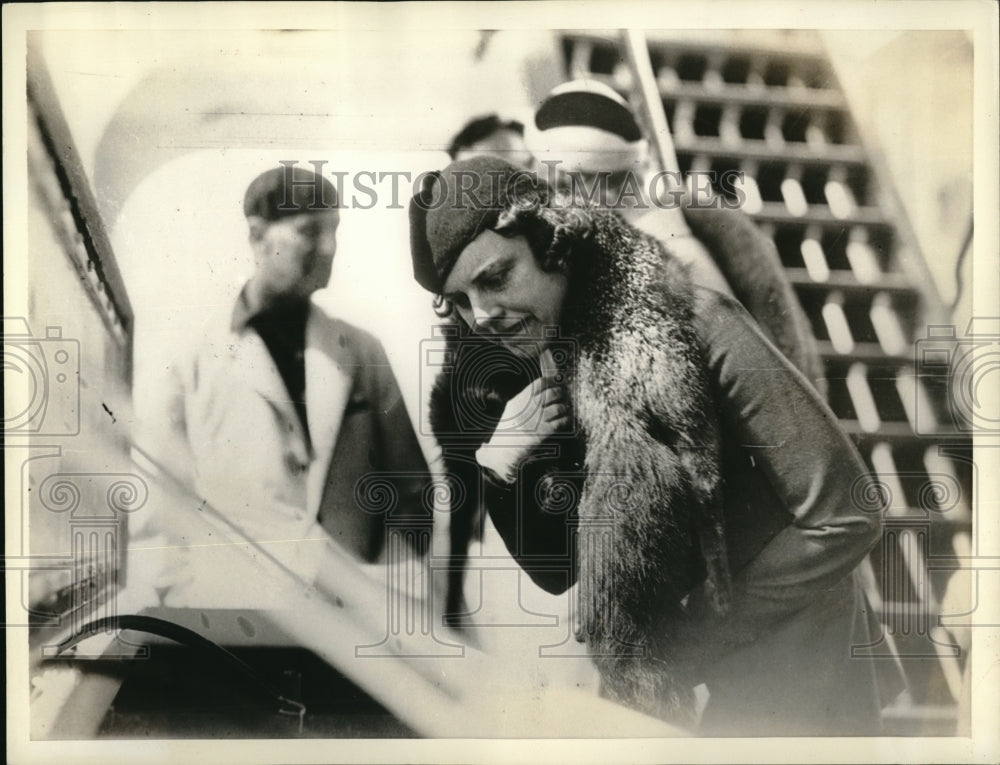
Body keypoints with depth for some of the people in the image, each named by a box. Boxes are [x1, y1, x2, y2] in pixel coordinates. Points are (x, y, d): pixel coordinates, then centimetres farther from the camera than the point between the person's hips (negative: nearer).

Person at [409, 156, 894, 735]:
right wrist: (496, 467, -17)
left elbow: (845, 519, -22)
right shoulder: (527, 380, -2)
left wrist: (698, 633, -16)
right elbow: (558, 574, 1)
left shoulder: (694, 328, -23)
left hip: (790, 690, -5)